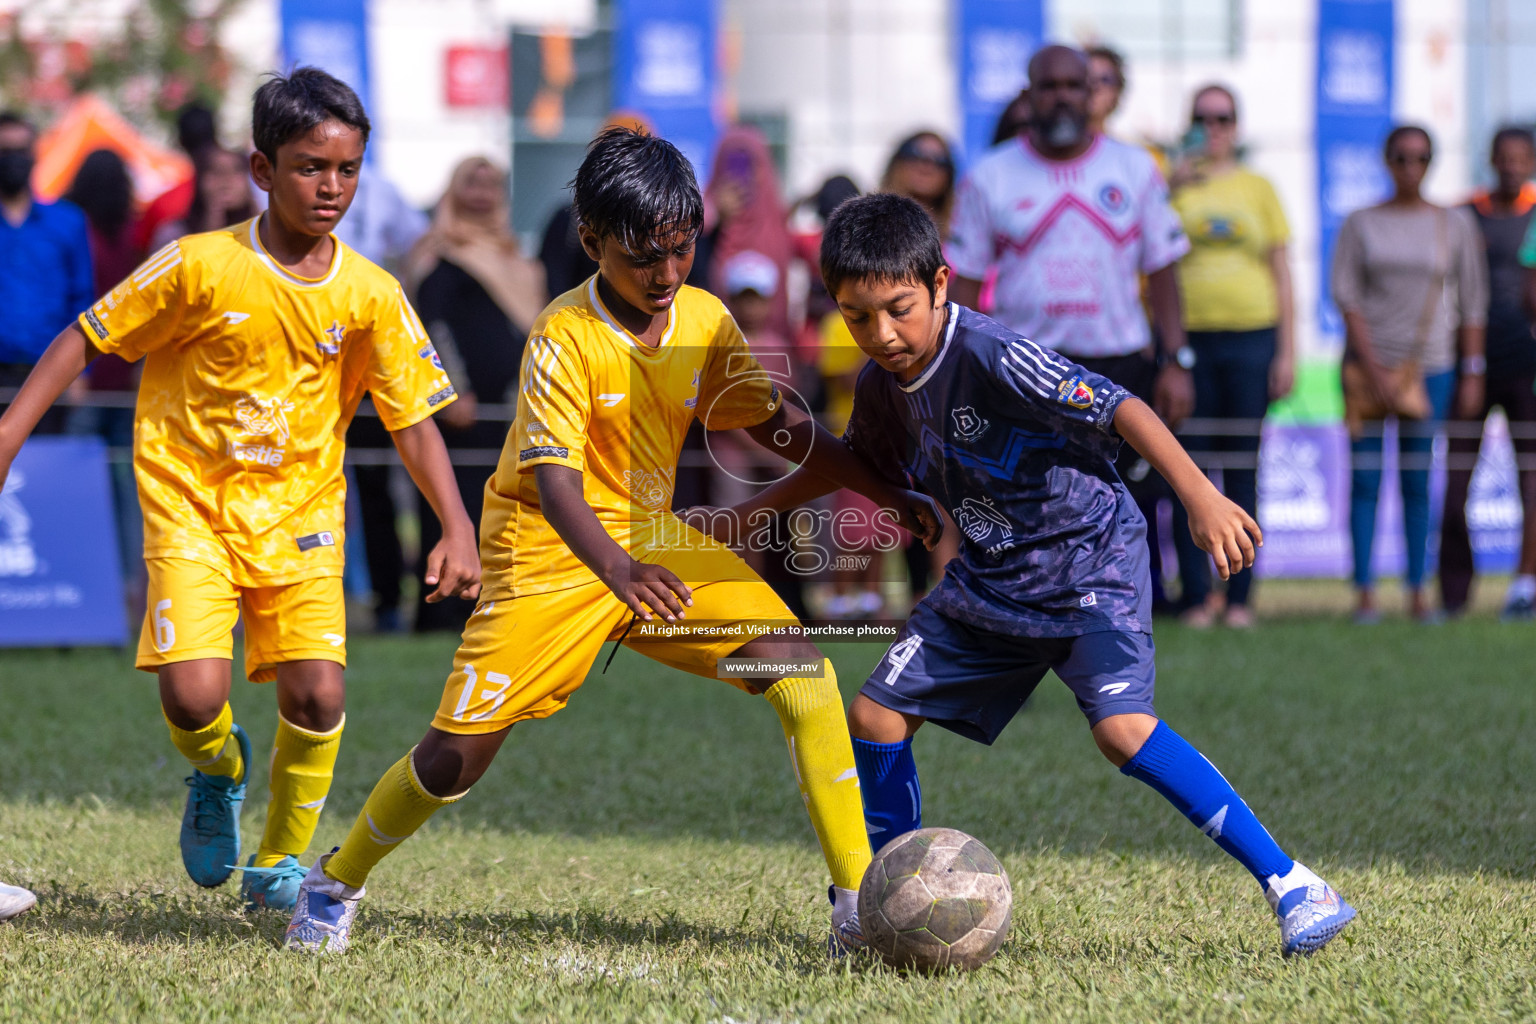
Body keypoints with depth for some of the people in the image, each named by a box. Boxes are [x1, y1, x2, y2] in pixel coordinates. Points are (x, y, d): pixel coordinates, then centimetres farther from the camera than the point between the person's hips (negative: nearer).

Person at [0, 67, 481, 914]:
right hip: (190, 504, -2)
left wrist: (456, 526, -11)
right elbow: (89, 337, -2)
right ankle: (220, 773, 20)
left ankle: (278, 867, 12)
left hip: (299, 513, 2)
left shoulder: (370, 296, -5)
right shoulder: (201, 267, -12)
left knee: (317, 693, -13)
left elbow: (413, 417, 0)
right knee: (193, 698, -19)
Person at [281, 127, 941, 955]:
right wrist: (617, 571, -47)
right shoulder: (565, 336, -21)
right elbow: (554, 478, -30)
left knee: (803, 671, -13)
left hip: (653, 542, 5)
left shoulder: (706, 321, -4)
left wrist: (885, 493, 1)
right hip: (551, 549, -5)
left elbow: (774, 423, 9)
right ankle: (334, 884, 21)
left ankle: (859, 900, -10)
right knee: (459, 752, -6)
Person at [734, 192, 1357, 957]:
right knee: (876, 716, 4)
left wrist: (1199, 495, -42)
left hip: (1090, 562, -8)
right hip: (991, 582, 8)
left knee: (1123, 728, -27)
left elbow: (1120, 409, -32)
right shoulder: (882, 386, -1)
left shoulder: (992, 360, -25)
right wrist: (760, 509, 21)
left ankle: (1290, 886, -22)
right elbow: (858, 458, 23)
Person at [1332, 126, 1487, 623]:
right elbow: (1346, 296, -1)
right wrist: (1372, 368, -10)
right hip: (1368, 361, 0)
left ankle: (1418, 591, 3)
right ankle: (1365, 591, -2)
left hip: (1430, 365, 0)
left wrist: (1473, 372, 1)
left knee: (1417, 481, 0)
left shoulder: (1456, 225, 6)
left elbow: (1472, 302, 7)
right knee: (1364, 479, -4)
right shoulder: (1361, 224, 5)